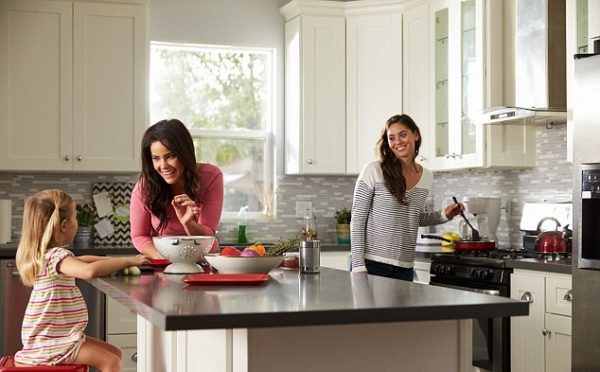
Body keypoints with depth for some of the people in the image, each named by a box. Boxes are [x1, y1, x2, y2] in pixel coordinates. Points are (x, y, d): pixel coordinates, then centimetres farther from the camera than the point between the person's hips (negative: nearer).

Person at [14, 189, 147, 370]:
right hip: (51, 341, -10)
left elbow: (79, 261, 28)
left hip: (52, 335, 10)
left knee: (114, 353, 12)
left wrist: (115, 261, 13)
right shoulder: (56, 256, -21)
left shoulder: (48, 254, 13)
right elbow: (90, 271, -39)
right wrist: (128, 261, -28)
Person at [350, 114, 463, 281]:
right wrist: (359, 266, -14)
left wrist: (444, 215, 6)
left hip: (404, 268, 4)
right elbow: (357, 220, -8)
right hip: (370, 264, -4)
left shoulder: (426, 176, 6)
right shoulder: (373, 171, -9)